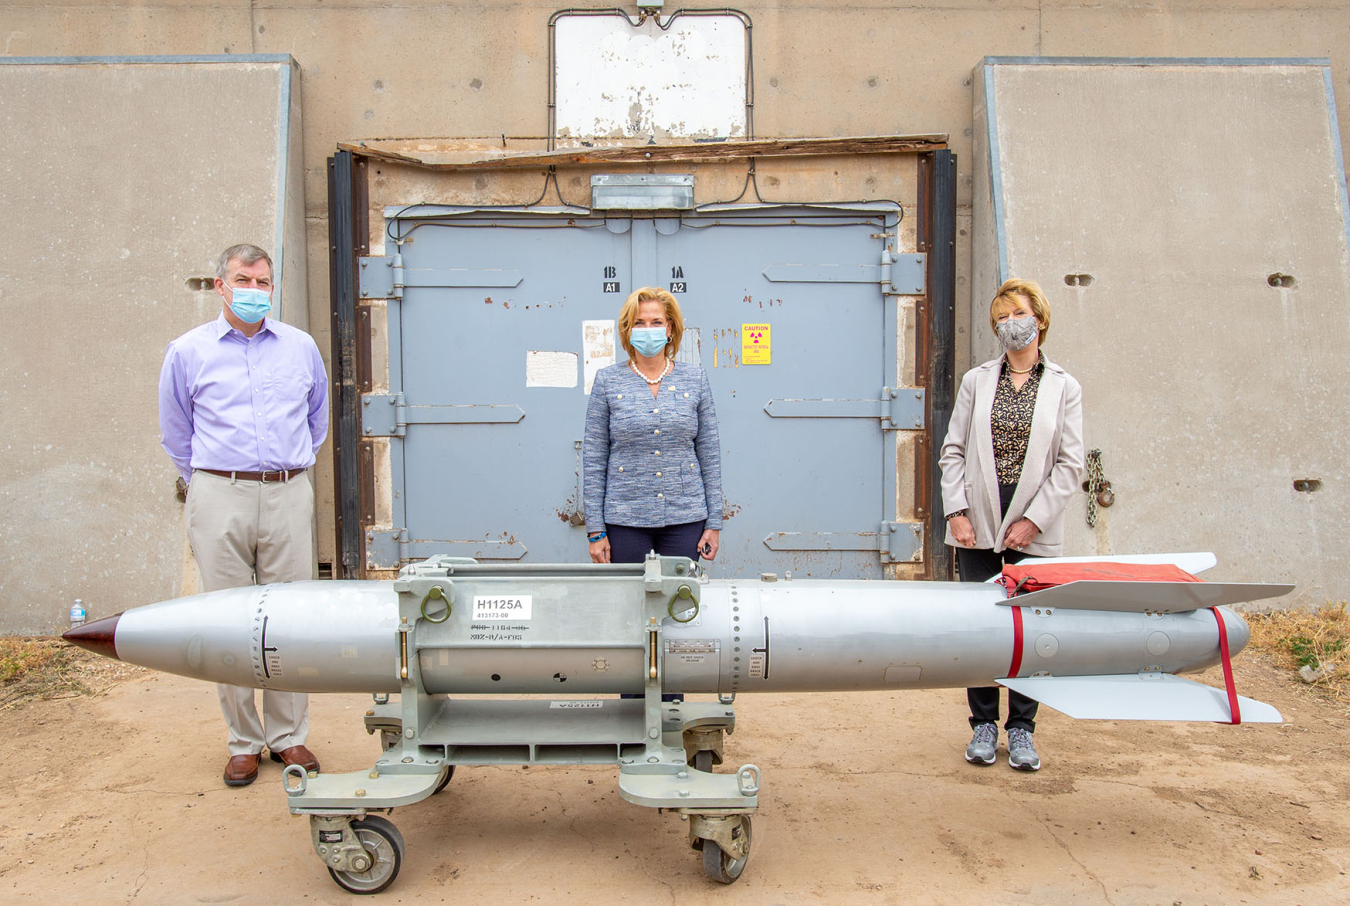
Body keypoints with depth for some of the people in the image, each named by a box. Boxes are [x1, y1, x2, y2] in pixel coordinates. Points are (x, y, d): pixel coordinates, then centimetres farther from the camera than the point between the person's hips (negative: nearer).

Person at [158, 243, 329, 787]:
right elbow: (176, 434, 13)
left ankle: (288, 736, 15)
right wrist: (207, 488, 13)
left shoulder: (301, 348, 10)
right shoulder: (188, 352, 6)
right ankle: (243, 742, 14)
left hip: (288, 497, 1)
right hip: (221, 500, -1)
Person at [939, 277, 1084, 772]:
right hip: (978, 526, 1)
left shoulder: (1064, 388, 5)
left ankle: (1021, 730, 17)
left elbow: (1070, 465, 0)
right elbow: (953, 451, 5)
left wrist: (1033, 520, -8)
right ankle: (984, 725, 17)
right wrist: (957, 512, -5)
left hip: (1034, 531, -1)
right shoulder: (976, 381, 8)